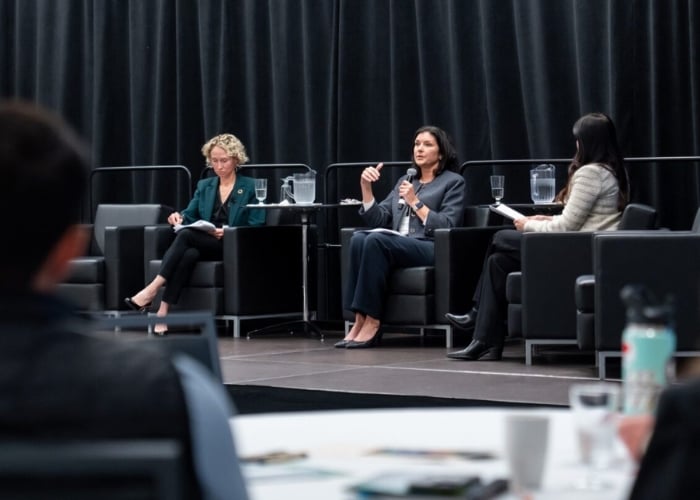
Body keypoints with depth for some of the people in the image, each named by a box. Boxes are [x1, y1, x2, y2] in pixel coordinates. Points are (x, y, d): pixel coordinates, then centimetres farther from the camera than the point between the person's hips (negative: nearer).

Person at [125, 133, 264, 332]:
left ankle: (151, 291, -38)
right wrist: (178, 217, -12)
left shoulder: (251, 187, 5)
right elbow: (190, 216, 12)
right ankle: (162, 312, -45)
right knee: (189, 254, -36)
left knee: (186, 235, -32)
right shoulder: (204, 186, 20)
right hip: (204, 246, 4)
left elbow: (256, 227, -3)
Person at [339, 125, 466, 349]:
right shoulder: (405, 181, 25)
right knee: (359, 238, -28)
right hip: (398, 245, 5)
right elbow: (378, 220, 17)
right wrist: (366, 188, 4)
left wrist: (415, 202, -9)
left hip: (432, 249, -5)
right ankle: (360, 320, -32)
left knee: (376, 241, -33)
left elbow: (446, 227, -6)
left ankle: (372, 323, -33)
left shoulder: (453, 182, 8)